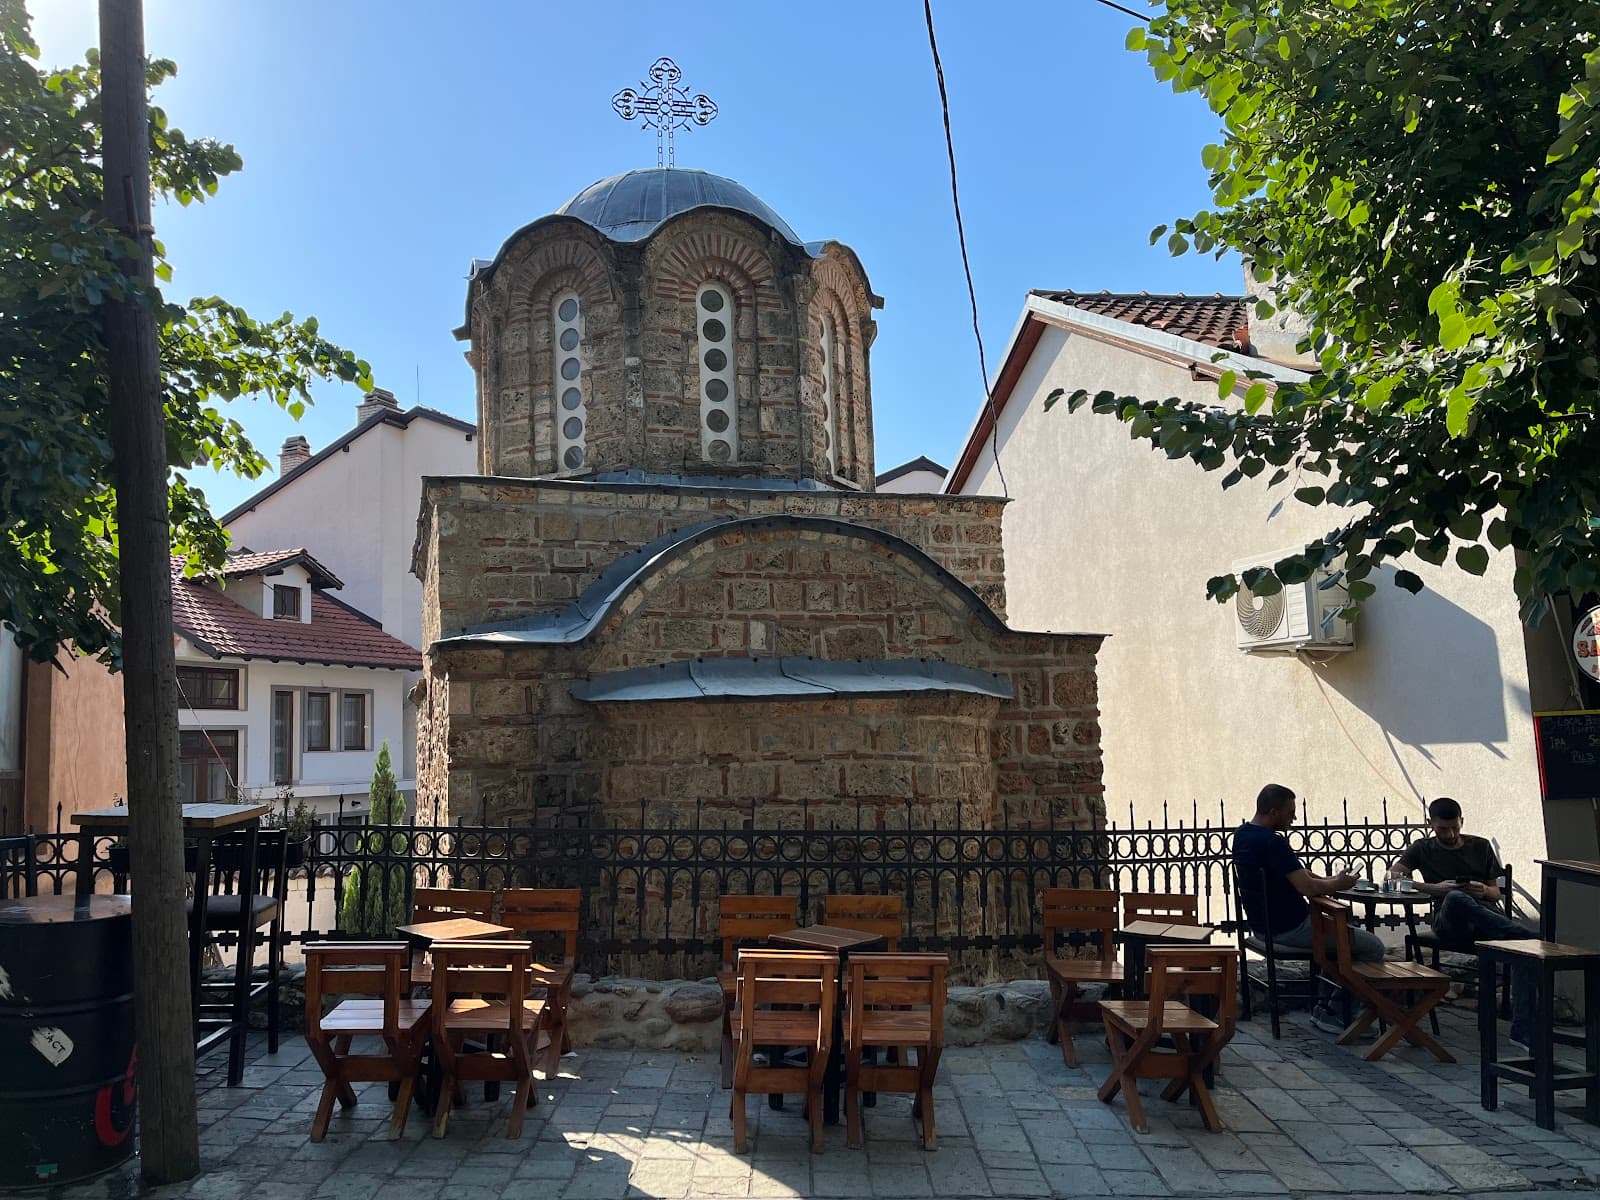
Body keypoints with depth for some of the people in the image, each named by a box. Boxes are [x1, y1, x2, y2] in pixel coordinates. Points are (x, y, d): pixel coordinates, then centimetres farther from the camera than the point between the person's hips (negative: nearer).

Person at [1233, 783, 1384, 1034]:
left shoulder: (1242, 834, 5)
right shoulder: (1272, 843, -25)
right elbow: (1308, 888, -26)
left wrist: (1329, 880, 8)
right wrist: (1338, 884, -7)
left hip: (1263, 925, 10)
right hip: (1289, 929, -10)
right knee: (1373, 947, -1)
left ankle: (1325, 1006, 26)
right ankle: (1327, 1009, 7)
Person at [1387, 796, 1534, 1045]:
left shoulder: (1481, 847, 24)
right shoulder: (1423, 849, 19)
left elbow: (1496, 893, 21)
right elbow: (1394, 875, 4)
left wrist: (1484, 890, -4)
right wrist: (1434, 888, -9)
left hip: (1488, 917, 2)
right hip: (1450, 924, -2)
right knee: (1455, 898, -40)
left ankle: (1521, 1030, -32)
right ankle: (1521, 934, -36)